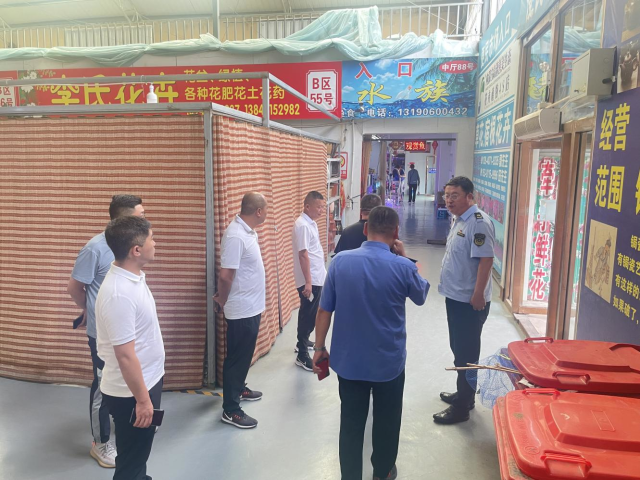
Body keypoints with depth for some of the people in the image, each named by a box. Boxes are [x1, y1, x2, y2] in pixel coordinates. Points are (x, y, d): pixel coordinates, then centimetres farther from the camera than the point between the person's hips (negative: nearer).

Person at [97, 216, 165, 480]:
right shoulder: (119, 294, -30)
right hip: (131, 392, -9)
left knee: (140, 449, 29)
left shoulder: (133, 277, 0)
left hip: (148, 380, 9)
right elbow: (125, 354, -27)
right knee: (131, 458, 12)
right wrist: (142, 399, -19)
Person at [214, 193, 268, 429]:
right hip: (242, 309, -9)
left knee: (245, 354, 24)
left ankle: (239, 389, 43)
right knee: (236, 357, 2)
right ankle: (230, 410, 15)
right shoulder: (235, 236, -26)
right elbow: (225, 275, -26)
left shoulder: (248, 231, 6)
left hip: (252, 306, 9)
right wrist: (222, 300, -12)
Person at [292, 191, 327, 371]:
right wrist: (308, 282, -24)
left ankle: (303, 342, 39)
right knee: (308, 315, -2)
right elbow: (303, 254, -23)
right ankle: (302, 355, 7)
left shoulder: (311, 222, 10)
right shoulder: (302, 225, -20)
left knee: (311, 314, 21)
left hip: (317, 277, 10)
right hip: (310, 280, -10)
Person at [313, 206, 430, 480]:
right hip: (389, 362, -1)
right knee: (386, 421, 22)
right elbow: (421, 297, 5)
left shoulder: (340, 261, -11)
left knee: (351, 422, 14)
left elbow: (324, 310, -6)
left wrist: (319, 348, 5)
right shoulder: (403, 267, -17)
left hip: (348, 360, 1)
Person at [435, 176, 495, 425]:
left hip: (469, 301, -10)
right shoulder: (460, 220, 11)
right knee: (459, 349, 21)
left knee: (466, 353, 2)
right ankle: (463, 394, 37)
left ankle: (461, 407, 14)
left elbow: (486, 259, -24)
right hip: (455, 297, 10)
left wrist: (478, 295, -25)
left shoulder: (478, 222, -19)